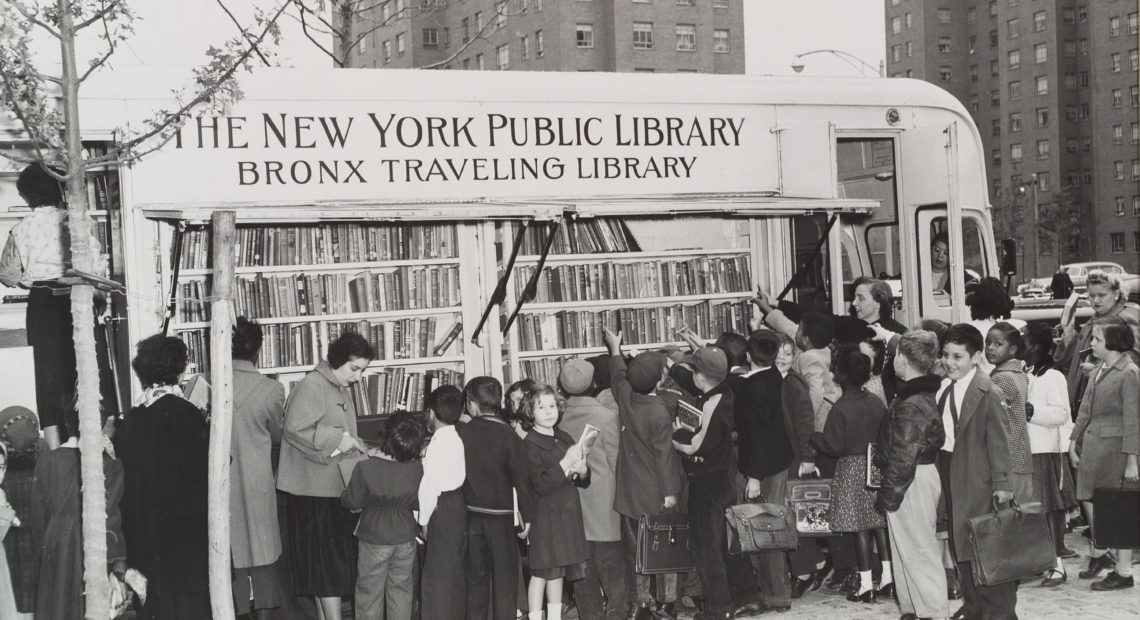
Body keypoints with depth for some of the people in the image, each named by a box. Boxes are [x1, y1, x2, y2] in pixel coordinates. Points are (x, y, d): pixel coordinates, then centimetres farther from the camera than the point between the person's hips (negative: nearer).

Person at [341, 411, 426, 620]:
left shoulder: (365, 468, -23)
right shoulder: (417, 468, -14)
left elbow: (352, 502, -12)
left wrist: (344, 493, 9)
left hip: (374, 541, -3)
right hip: (406, 539, 3)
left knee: (370, 591, 12)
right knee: (401, 589, 17)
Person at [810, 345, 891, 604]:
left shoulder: (840, 409, -17)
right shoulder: (876, 401, 1)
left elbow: (833, 447, -16)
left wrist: (811, 437, -1)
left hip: (851, 470, -6)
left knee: (860, 528, -1)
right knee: (879, 522, 12)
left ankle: (866, 585, 3)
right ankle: (888, 578, 13)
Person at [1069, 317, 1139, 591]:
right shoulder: (1098, 370, 10)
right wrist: (1074, 442, 12)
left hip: (1114, 445, -7)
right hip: (1091, 442, 7)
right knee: (1089, 500, 11)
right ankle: (1099, 554, 31)